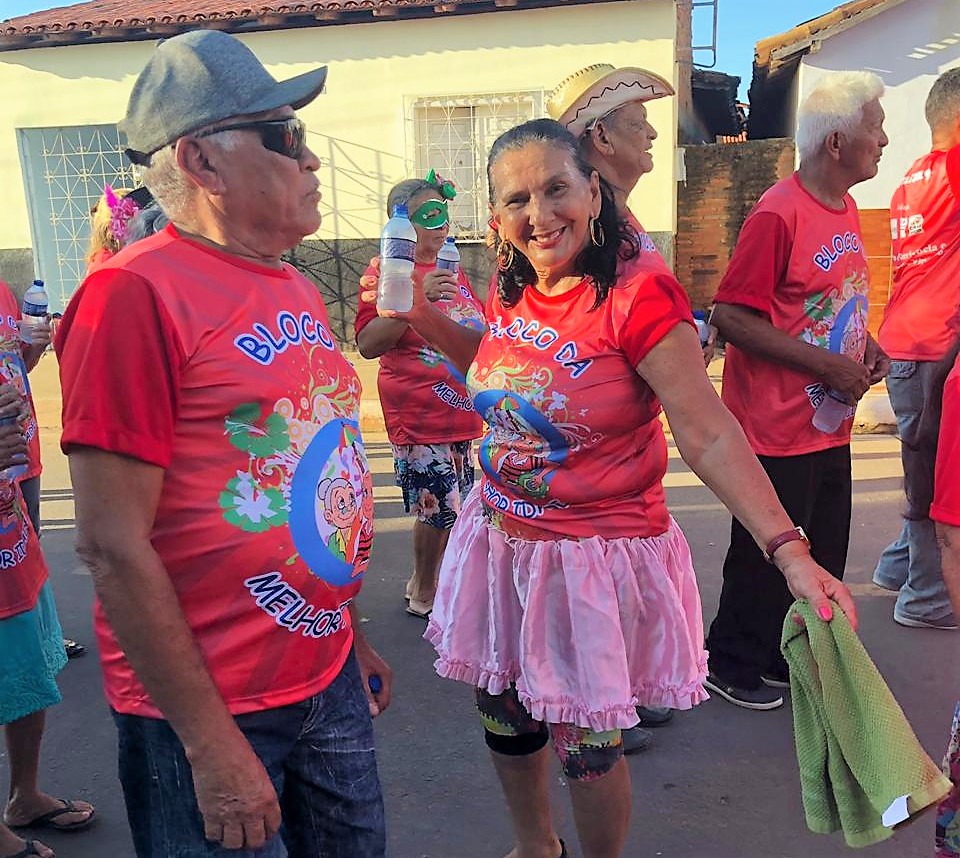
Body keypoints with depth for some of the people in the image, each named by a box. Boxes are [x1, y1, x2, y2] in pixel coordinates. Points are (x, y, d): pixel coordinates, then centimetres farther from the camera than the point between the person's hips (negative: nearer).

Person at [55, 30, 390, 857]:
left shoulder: (300, 291, 6)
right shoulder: (137, 292, -17)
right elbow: (113, 545, -19)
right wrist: (209, 743, -16)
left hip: (330, 679, 7)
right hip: (204, 707, -7)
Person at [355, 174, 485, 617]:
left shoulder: (450, 271, 16)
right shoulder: (385, 270, -9)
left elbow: (474, 330, 32)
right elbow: (368, 344, -21)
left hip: (457, 412, 8)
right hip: (417, 412, -8)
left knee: (453, 505, 13)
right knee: (440, 506, -5)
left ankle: (423, 582, 32)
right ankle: (424, 593, 17)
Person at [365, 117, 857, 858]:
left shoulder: (639, 296, -21)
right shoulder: (512, 292, 0)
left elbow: (710, 437, -23)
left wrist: (789, 551, -30)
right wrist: (424, 317, 7)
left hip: (597, 557, -7)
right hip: (501, 542, 7)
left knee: (584, 741, 11)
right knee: (503, 714, 23)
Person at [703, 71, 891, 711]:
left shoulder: (846, 208, 11)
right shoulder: (779, 214, -17)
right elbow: (730, 316, -20)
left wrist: (866, 345, 5)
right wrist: (827, 364, -20)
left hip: (830, 425, 9)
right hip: (777, 429, -9)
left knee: (823, 557, 18)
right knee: (767, 557, 5)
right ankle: (733, 666, 26)